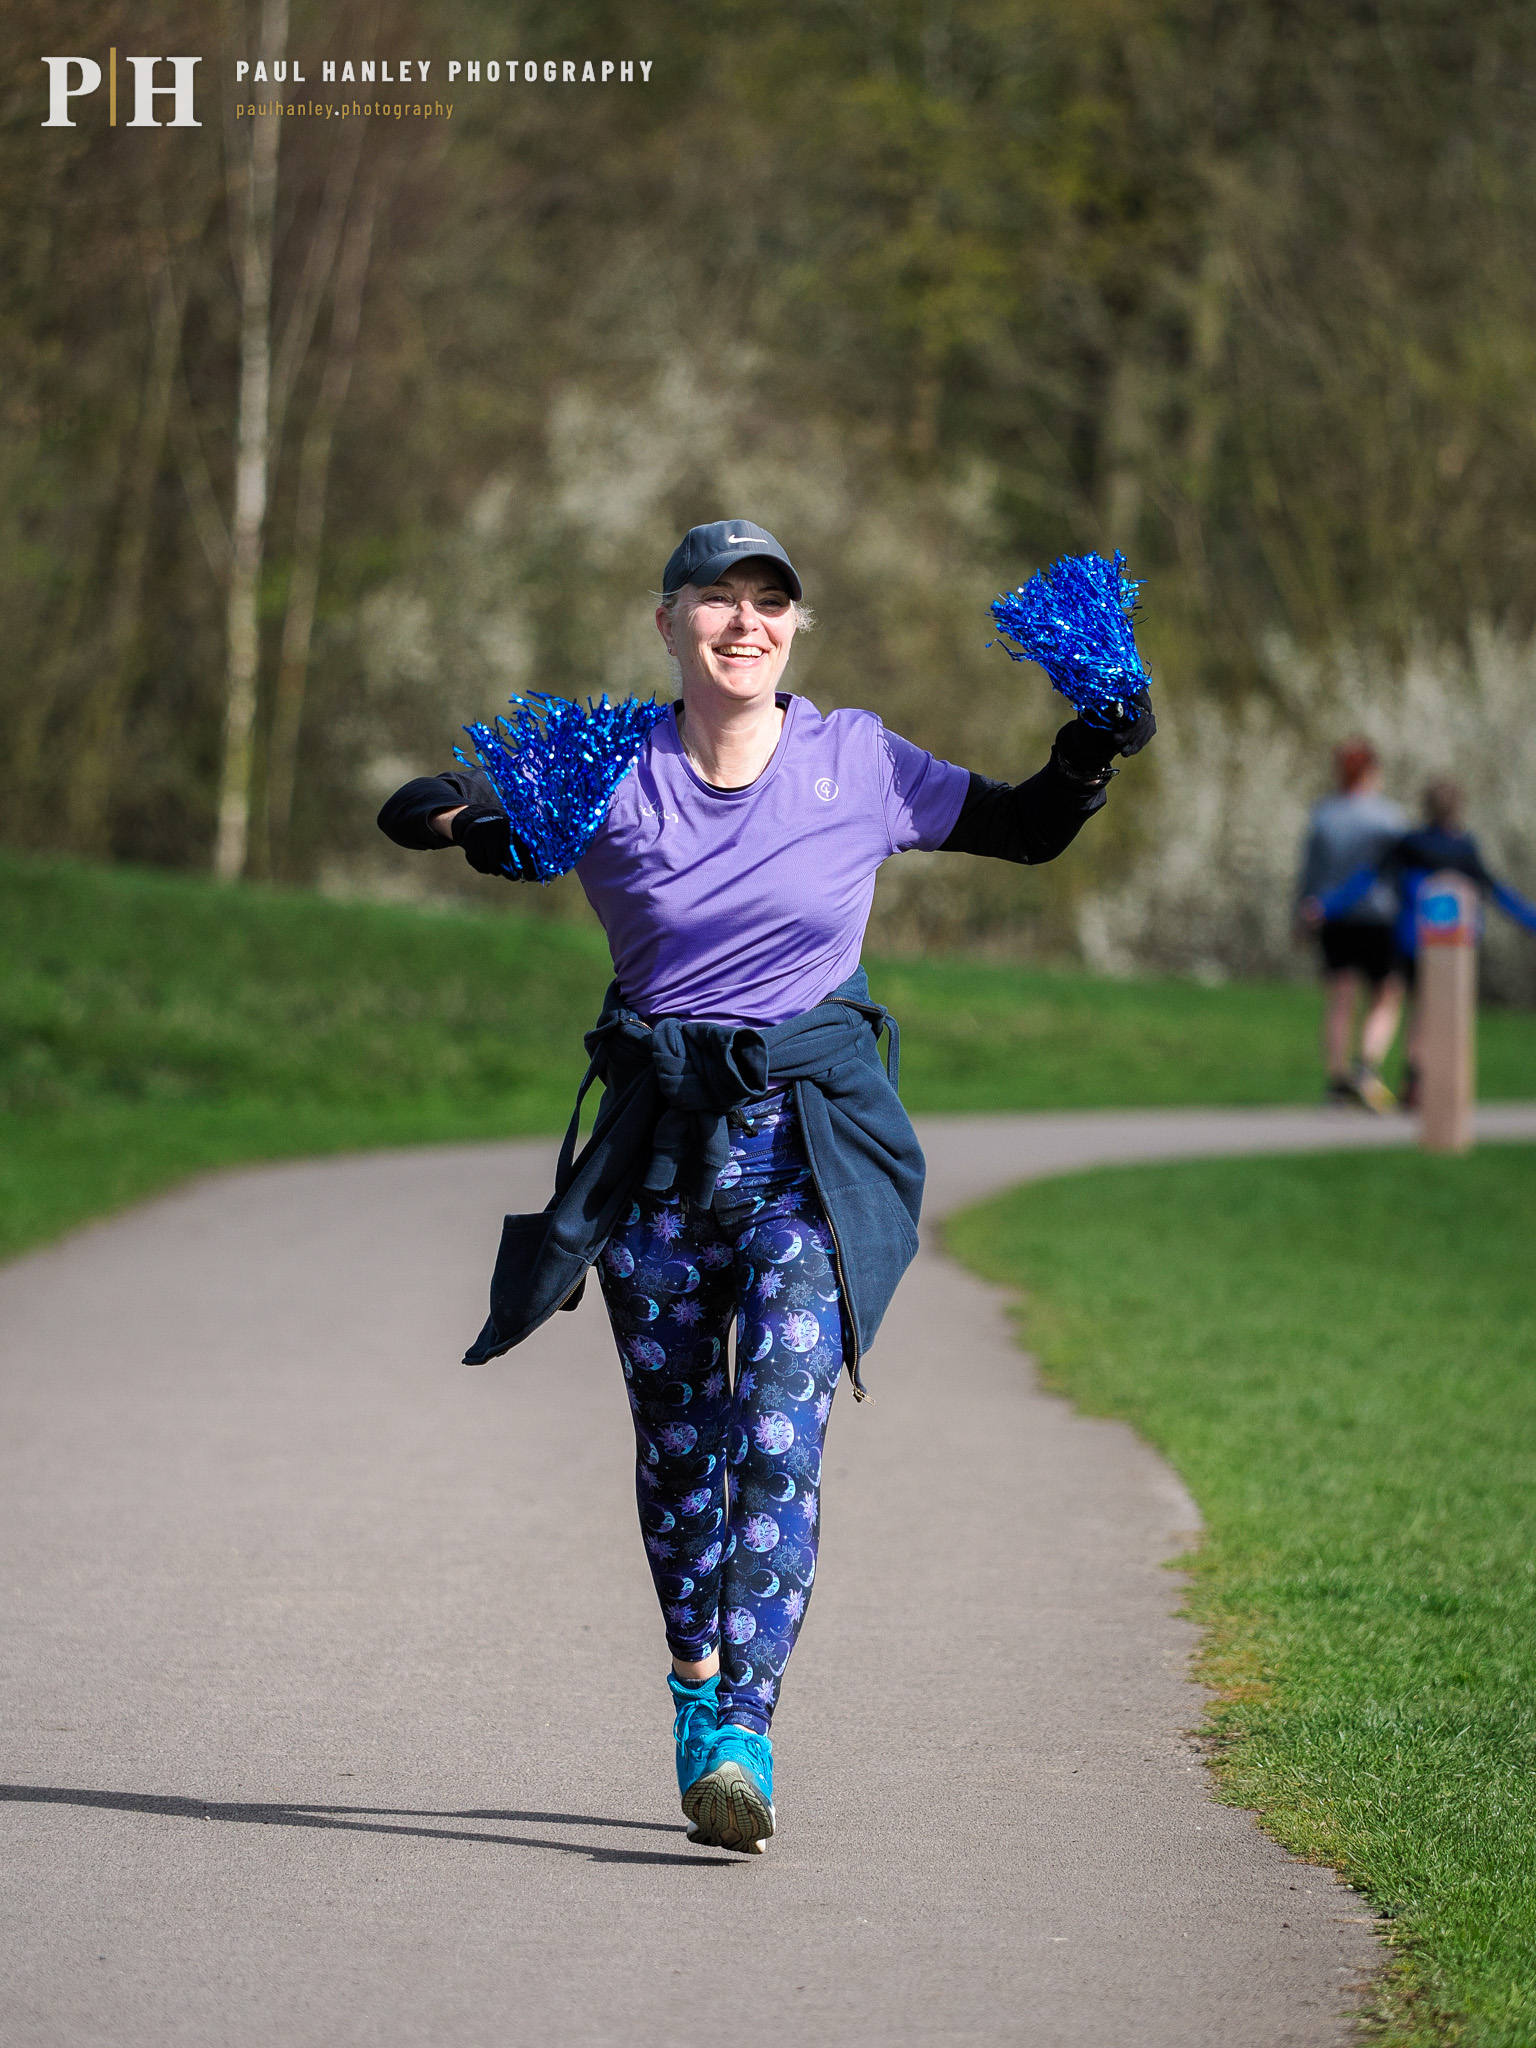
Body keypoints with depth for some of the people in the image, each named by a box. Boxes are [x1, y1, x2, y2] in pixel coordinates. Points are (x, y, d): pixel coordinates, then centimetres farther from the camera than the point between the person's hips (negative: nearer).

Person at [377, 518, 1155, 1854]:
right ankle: (697, 1681, 33)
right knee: (675, 1437, 10)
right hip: (659, 1141, 1)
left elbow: (1028, 831, 11)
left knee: (780, 1433, -15)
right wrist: (463, 814, -24)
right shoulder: (611, 778, -2)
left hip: (810, 1143, -1)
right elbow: (427, 818, -1)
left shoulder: (860, 766, 0)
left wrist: (1093, 755, -8)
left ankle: (743, 1736, -19)